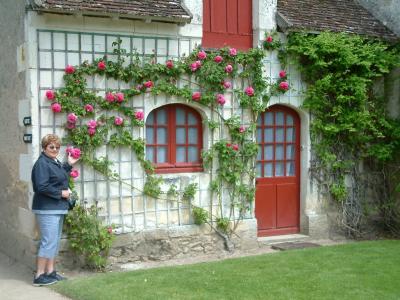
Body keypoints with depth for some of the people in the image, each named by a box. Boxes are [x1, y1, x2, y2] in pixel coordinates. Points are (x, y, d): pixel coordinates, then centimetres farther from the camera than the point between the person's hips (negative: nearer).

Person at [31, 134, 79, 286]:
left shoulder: (55, 162, 14)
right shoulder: (42, 163, -15)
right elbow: (42, 187, -24)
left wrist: (69, 164, 19)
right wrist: (61, 193, -17)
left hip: (58, 208, 10)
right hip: (47, 209, -10)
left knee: (55, 241, 14)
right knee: (48, 241, -9)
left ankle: (50, 272, 22)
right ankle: (39, 276, -3)